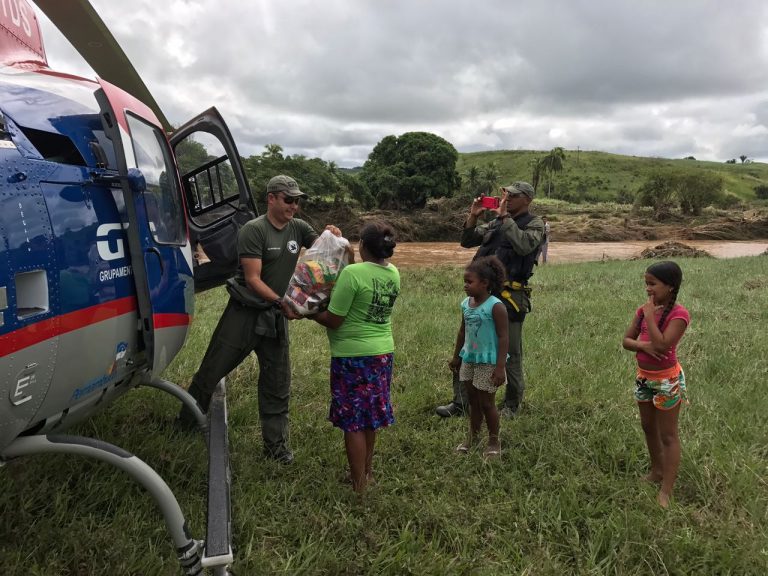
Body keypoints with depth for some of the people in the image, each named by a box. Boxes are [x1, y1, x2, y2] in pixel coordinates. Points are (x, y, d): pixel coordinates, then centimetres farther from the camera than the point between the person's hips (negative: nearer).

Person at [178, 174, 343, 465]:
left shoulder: (298, 228, 4)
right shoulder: (253, 230, -14)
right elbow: (253, 279, -18)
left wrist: (332, 235, -14)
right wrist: (282, 303, -27)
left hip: (275, 316, 5)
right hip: (243, 313, -5)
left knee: (278, 385, 9)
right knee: (211, 371, 7)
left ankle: (276, 444, 21)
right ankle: (184, 426, 28)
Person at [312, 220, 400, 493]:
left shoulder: (352, 273, -21)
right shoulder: (394, 273, 1)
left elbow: (333, 320, -18)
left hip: (353, 356, -7)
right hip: (383, 352, 7)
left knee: (353, 421, 6)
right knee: (370, 415, 21)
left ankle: (359, 484, 15)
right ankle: (367, 471, 36)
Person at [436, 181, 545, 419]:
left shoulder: (534, 224, 0)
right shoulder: (495, 223, 17)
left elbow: (524, 245, -21)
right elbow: (467, 241, 18)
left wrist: (505, 217, -14)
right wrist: (473, 216, 4)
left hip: (509, 297, -6)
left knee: (510, 354, 6)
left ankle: (511, 405, 21)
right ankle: (460, 402, 14)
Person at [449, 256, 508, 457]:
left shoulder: (495, 306, -18)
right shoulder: (466, 304, 2)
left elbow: (504, 338, -18)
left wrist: (500, 367, -21)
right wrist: (456, 356, 19)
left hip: (488, 362, -6)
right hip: (469, 359, 6)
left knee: (486, 403, 4)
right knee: (473, 400, 15)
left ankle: (494, 441, 21)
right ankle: (472, 437, 29)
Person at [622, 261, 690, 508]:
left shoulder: (678, 314, -21)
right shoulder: (643, 310, 0)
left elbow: (662, 344, -31)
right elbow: (626, 340, 1)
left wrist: (650, 315, -26)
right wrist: (643, 345, -19)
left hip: (667, 380, -7)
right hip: (644, 377, 7)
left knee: (668, 435, 3)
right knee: (648, 428, 21)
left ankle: (666, 491, 11)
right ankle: (656, 471, 41)